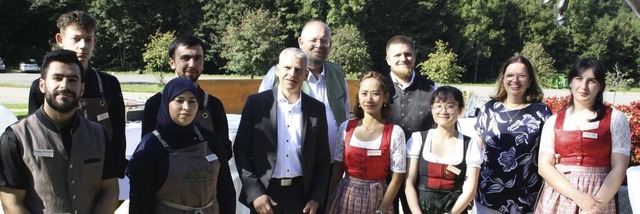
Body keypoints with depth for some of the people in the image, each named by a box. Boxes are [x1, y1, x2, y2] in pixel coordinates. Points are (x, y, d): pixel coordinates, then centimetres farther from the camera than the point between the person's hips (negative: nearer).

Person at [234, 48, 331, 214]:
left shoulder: (316, 108, 3)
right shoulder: (256, 102, -2)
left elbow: (322, 158, 6)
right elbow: (241, 150, -2)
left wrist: (316, 198, -1)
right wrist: (254, 192, -10)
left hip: (301, 194, 2)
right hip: (264, 193, -1)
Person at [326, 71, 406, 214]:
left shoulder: (395, 133, -9)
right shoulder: (346, 127, -2)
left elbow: (397, 178, -7)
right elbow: (337, 170, 5)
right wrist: (327, 201, 3)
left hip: (377, 200, -2)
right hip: (344, 199, 3)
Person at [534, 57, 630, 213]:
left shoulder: (616, 118, 1)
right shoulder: (553, 121, 4)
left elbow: (619, 168, -5)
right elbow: (544, 166, -3)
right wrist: (578, 196, -15)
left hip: (600, 199, -1)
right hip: (556, 199, 1)